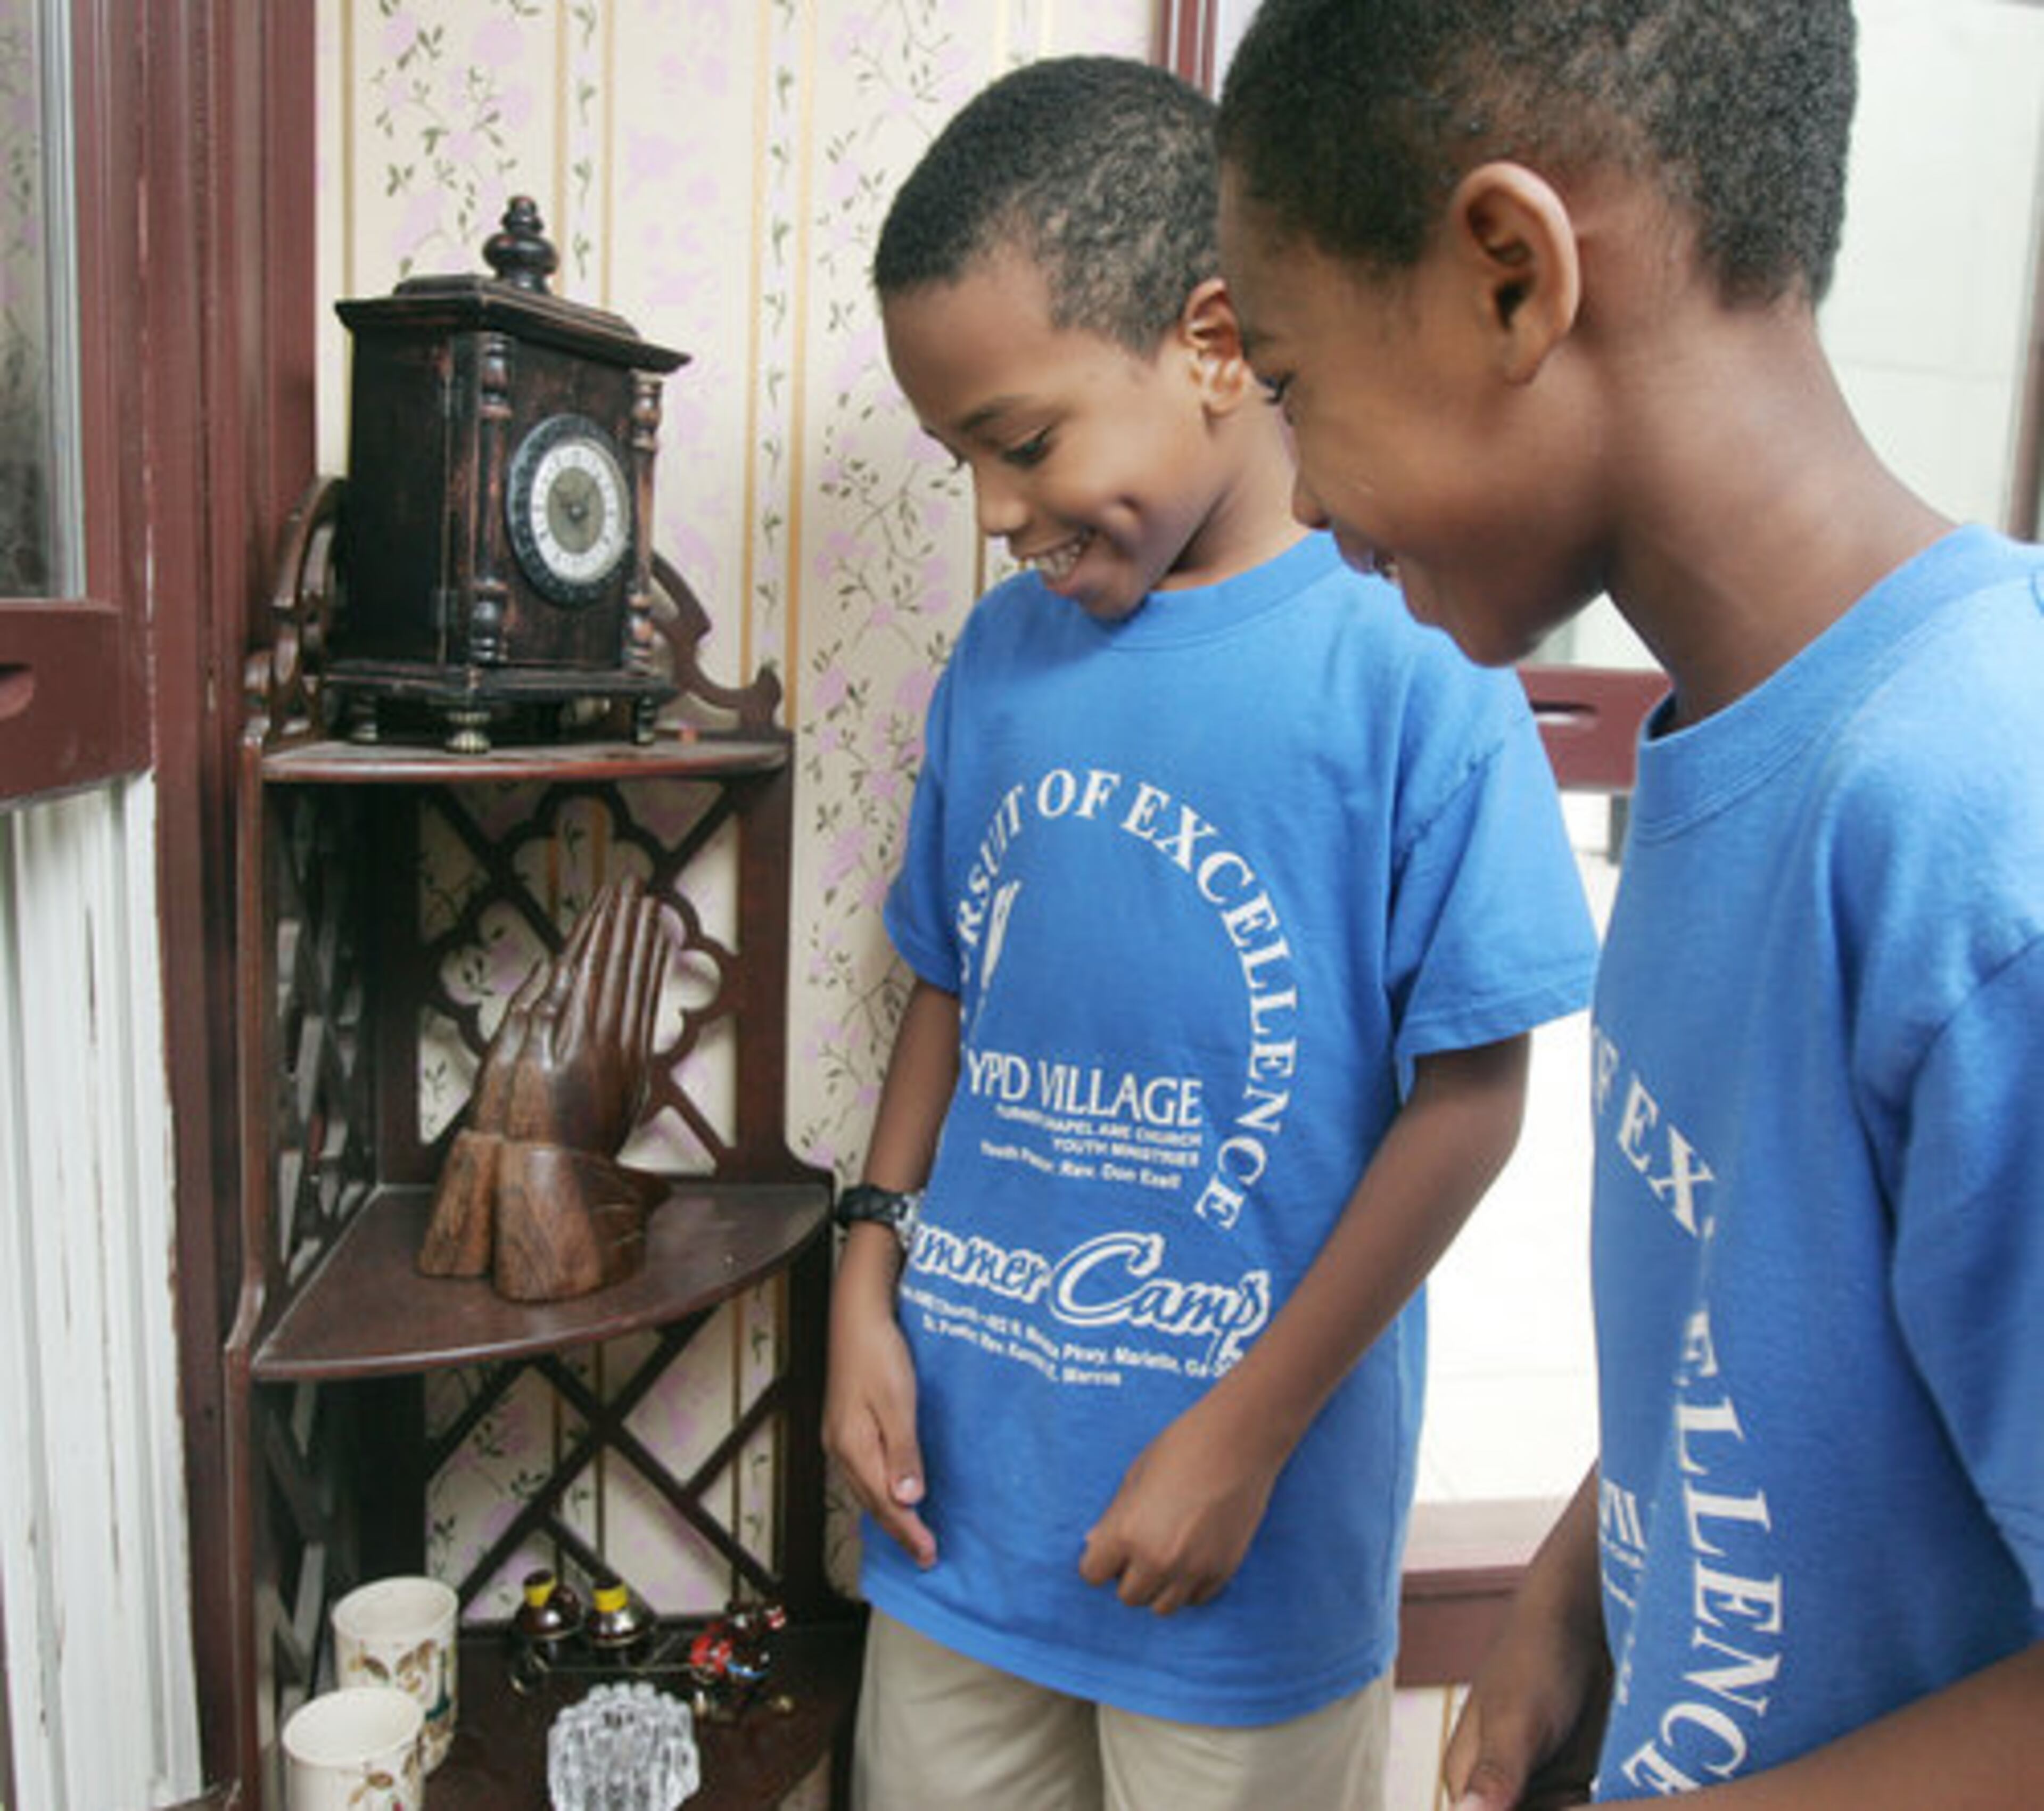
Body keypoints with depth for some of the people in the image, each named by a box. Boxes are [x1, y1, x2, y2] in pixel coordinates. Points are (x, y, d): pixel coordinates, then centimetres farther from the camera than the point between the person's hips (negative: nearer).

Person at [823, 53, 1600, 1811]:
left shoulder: (1409, 663, -16)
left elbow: (1471, 1096, -13)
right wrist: (868, 1285, 2)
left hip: (1244, 1518, -4)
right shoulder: (1001, 653, 0)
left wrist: (1250, 1434, -12)